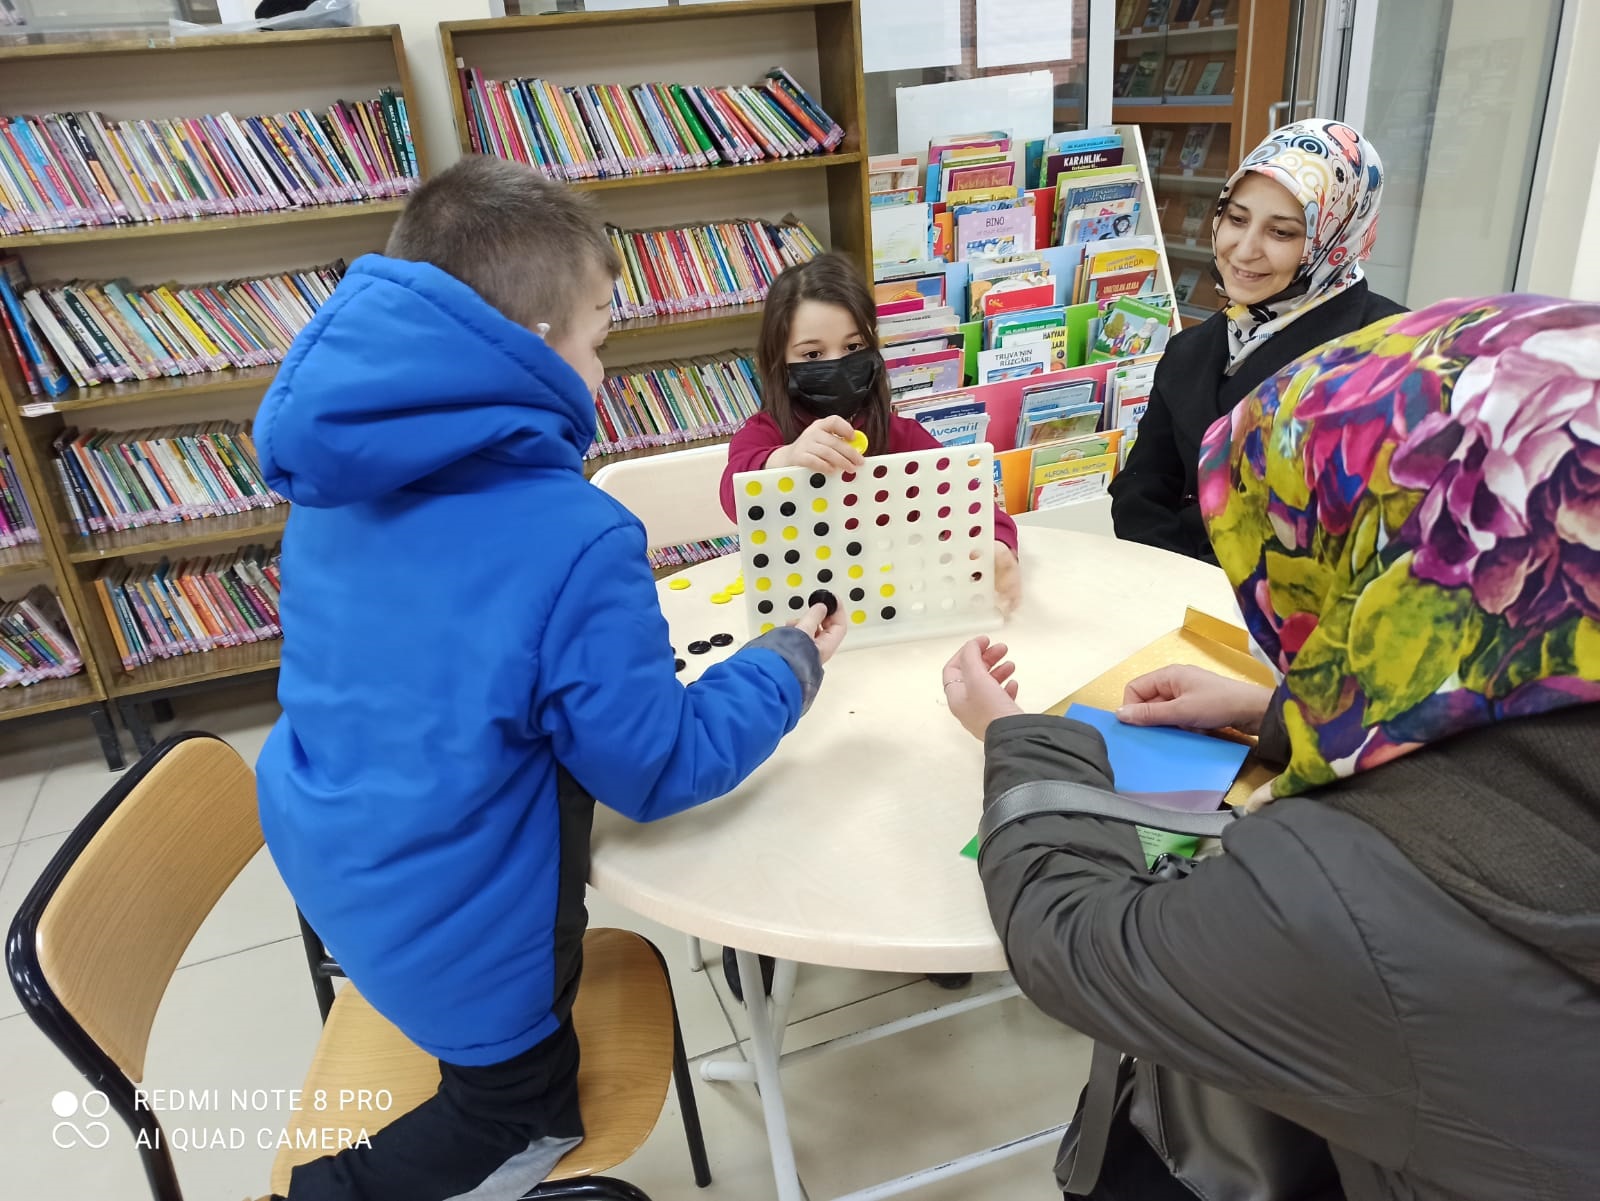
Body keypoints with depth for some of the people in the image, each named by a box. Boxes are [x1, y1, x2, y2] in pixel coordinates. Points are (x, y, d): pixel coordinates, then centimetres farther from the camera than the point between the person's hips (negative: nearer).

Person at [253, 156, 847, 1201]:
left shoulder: (336, 487, -7)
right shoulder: (576, 538, -31)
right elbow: (658, 771, -20)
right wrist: (788, 666, -6)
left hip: (328, 862, 8)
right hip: (457, 924, -7)